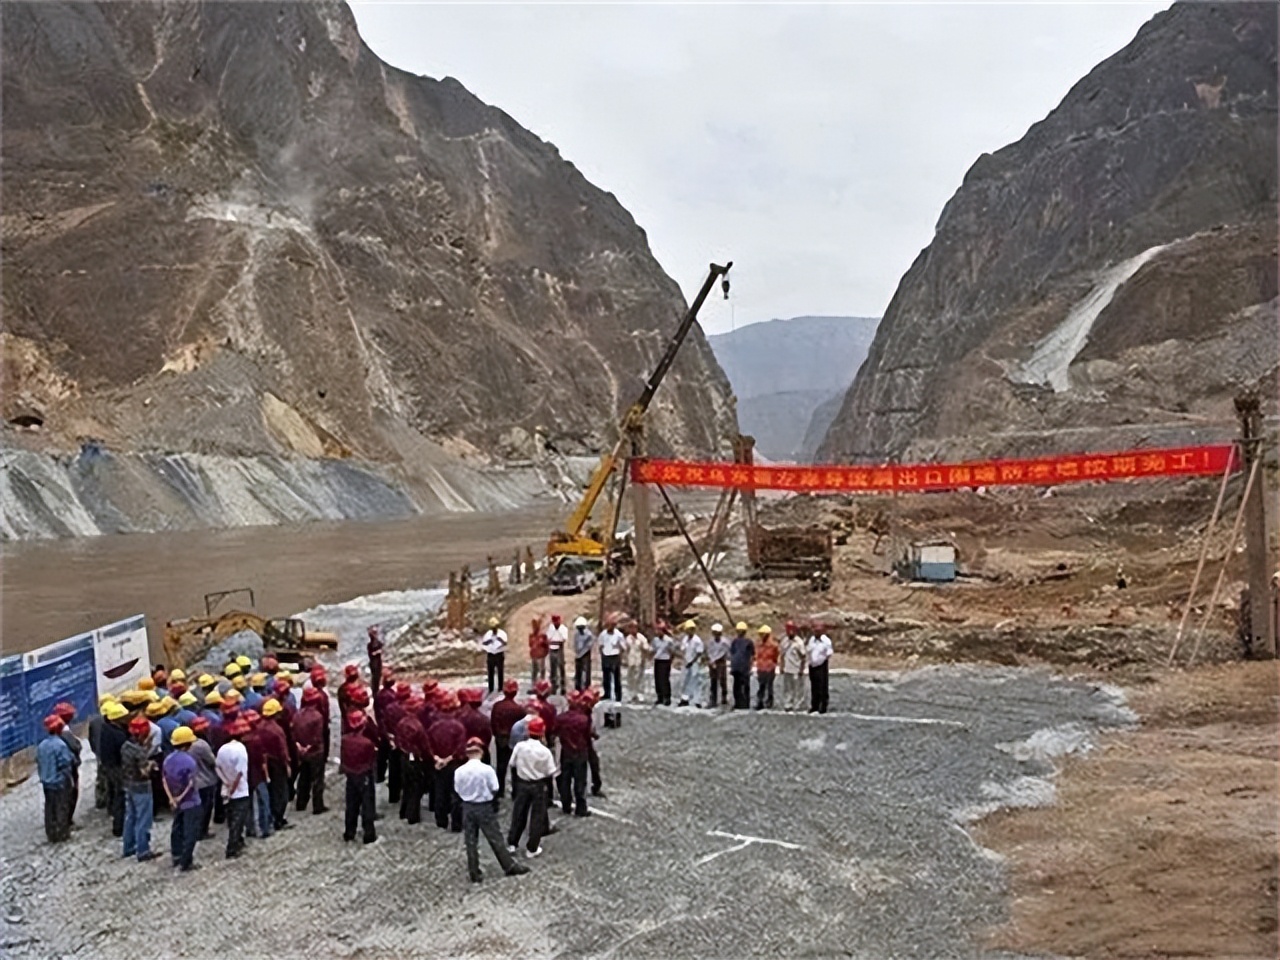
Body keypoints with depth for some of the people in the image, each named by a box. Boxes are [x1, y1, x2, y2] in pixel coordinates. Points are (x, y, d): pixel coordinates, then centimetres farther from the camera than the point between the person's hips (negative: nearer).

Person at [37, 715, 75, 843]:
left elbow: (39, 764, 8)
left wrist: (43, 778, 21)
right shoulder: (60, 745, -21)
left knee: (49, 808, 14)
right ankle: (61, 833, 14)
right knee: (61, 808, 6)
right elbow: (66, 765, -18)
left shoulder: (41, 745, 0)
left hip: (47, 782, 6)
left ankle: (51, 834, 23)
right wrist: (70, 780, -5)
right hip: (60, 782, -6)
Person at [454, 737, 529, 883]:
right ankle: (510, 866, 18)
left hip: (467, 808, 2)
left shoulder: (459, 771, -10)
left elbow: (457, 792, 0)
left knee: (471, 841, 11)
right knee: (495, 839, 8)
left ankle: (474, 873, 16)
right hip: (485, 807, -2)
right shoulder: (487, 769, -17)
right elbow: (494, 790, -9)